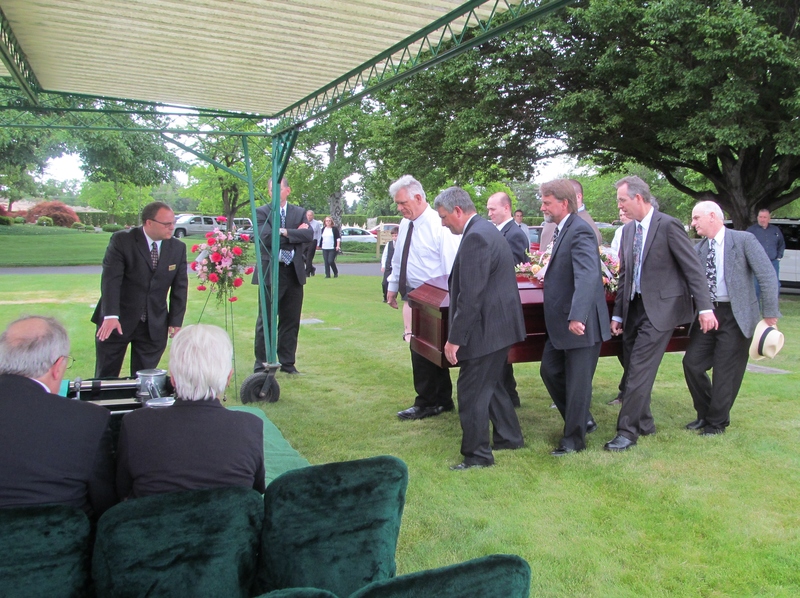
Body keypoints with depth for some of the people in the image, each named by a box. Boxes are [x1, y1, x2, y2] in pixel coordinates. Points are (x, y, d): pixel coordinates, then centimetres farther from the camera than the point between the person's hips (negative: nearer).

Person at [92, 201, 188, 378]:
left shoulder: (178, 248, 0)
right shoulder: (121, 241, -10)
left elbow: (180, 287, 4)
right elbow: (111, 279, -19)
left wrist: (176, 322, -1)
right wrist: (111, 315, -31)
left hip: (155, 327, 3)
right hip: (118, 321, -2)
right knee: (105, 376, 9)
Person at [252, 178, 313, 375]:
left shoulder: (299, 212, 10)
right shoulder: (262, 212, 0)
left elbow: (309, 235, -7)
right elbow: (266, 238, -17)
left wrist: (285, 232, -16)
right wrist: (295, 233, -10)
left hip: (294, 272, 4)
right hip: (270, 272, -3)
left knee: (291, 321, 9)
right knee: (265, 321, 3)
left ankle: (287, 363, 20)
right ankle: (261, 365, 12)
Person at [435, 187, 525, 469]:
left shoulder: (475, 237, -20)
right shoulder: (487, 230, 14)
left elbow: (470, 295, -25)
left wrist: (455, 338, -20)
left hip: (485, 329, -11)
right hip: (498, 326, 11)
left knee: (472, 393, 0)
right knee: (490, 385, 23)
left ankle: (477, 456, 11)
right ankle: (509, 436, 37)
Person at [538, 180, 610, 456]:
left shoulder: (580, 232, -20)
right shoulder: (562, 230, 11)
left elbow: (587, 277, -33)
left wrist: (577, 317, -41)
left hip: (580, 325, -10)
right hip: (560, 324, 10)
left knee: (577, 383, 3)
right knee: (550, 371, 17)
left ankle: (574, 439, 19)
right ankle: (582, 420, 34)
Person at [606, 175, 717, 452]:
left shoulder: (668, 225, -12)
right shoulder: (628, 229, 10)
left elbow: (693, 268, -12)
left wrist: (705, 308, -17)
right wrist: (618, 314, 13)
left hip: (660, 308, -7)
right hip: (634, 308, 7)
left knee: (640, 370, -9)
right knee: (634, 369, 11)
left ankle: (627, 431, -2)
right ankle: (644, 422, 27)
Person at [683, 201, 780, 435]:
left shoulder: (744, 240, -7)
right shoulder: (698, 249, 8)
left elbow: (768, 277, -9)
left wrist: (770, 316, -11)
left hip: (736, 316, -5)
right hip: (707, 314, 5)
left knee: (726, 372, 0)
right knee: (692, 363, 2)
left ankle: (717, 422, 18)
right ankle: (705, 413, 23)